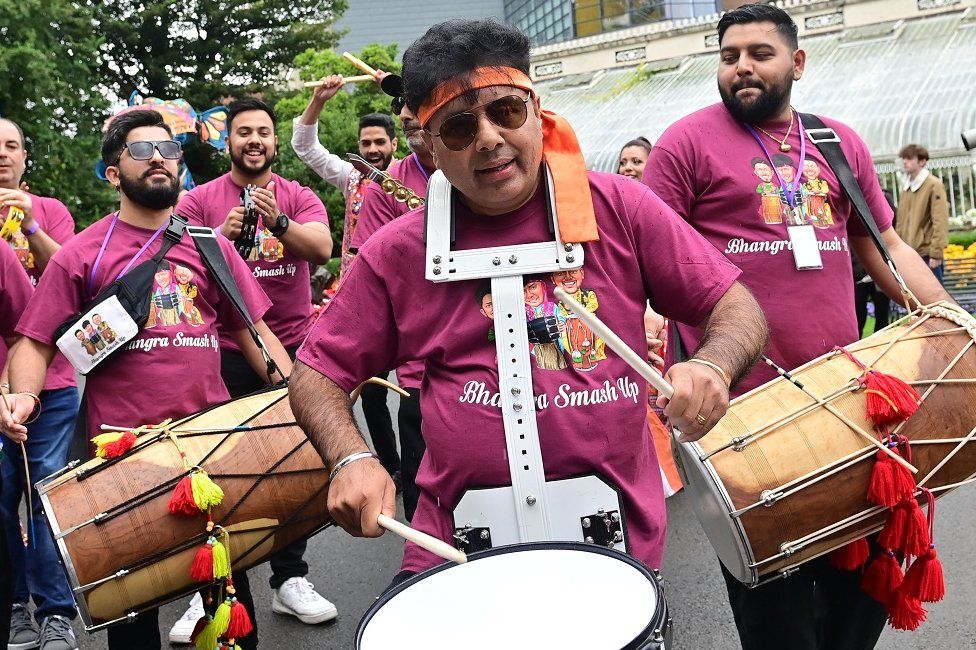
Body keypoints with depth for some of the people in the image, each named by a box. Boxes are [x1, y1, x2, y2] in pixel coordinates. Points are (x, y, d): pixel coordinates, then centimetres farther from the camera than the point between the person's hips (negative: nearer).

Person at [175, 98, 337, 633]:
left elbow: (322, 249, -10)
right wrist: (220, 237, -20)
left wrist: (278, 222, -27)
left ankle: (290, 579, 20)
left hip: (292, 348, 2)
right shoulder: (200, 200, 4)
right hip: (223, 353, -1)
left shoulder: (299, 197, 6)